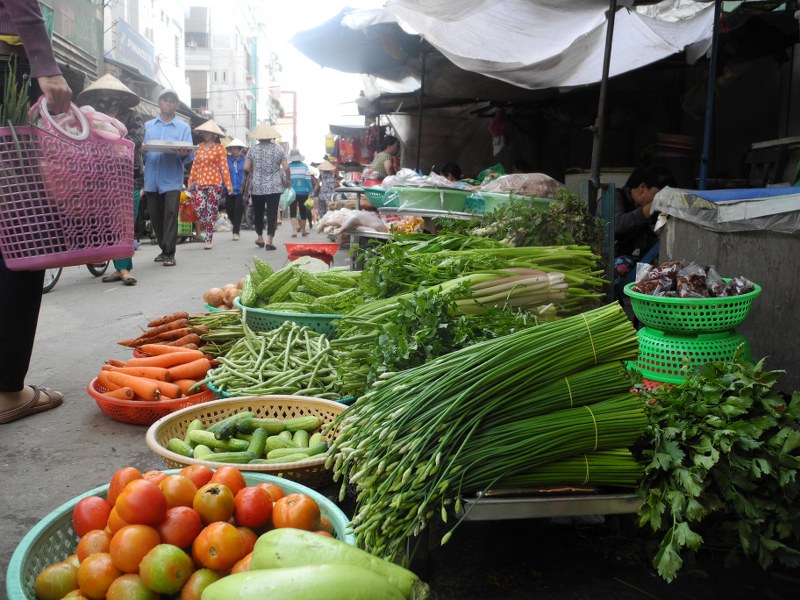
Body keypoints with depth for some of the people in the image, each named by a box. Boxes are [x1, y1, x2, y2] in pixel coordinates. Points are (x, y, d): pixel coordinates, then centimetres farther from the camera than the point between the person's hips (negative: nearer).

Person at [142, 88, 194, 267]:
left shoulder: (183, 128, 8)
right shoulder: (147, 126, 16)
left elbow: (189, 155, -1)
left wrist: (184, 154, -23)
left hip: (172, 179, -3)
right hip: (151, 179, 3)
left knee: (170, 214, -10)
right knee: (155, 217, 7)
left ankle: (169, 253, -7)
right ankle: (164, 249, 21)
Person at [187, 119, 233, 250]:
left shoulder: (219, 148, 0)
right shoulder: (199, 147, 11)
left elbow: (224, 167, -5)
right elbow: (194, 166, 13)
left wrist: (228, 185, -11)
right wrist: (190, 182, 11)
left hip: (214, 184, -3)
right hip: (199, 184, 3)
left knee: (211, 212, 0)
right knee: (199, 209, -5)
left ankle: (208, 239, 7)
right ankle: (208, 232, 17)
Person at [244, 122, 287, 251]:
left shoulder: (252, 150, 1)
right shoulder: (278, 149, 0)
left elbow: (246, 168, -2)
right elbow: (286, 167, -4)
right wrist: (287, 180, 11)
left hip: (257, 187, 1)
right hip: (274, 187, -1)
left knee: (258, 212, 16)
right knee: (272, 213, -1)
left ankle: (260, 238, 28)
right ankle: (269, 240, -8)